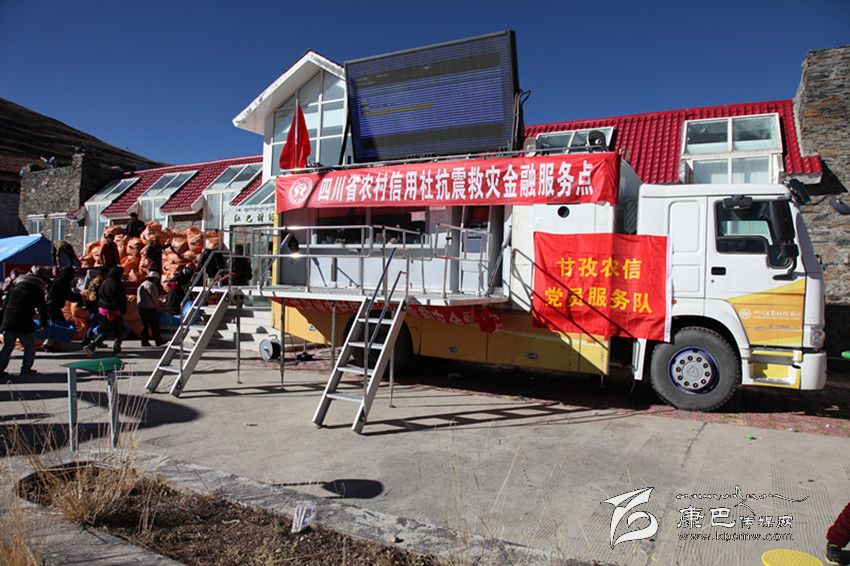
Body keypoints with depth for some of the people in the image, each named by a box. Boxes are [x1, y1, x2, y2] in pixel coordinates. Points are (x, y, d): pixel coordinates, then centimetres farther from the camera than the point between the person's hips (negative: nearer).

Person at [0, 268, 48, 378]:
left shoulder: (15, 287, 15)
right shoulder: (37, 290, -1)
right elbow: (42, 308, 0)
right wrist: (43, 323, 12)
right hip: (25, 324, -5)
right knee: (29, 347, 11)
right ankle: (26, 369, 11)